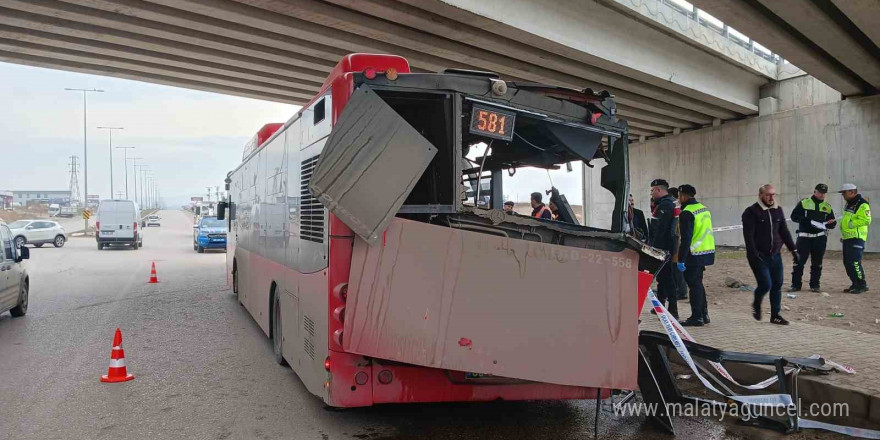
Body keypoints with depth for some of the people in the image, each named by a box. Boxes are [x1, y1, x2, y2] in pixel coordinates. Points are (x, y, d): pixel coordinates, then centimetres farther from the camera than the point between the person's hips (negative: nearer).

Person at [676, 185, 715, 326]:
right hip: (707, 251, 9)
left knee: (694, 284, -1)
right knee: (698, 283, 18)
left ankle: (697, 317, 4)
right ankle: (704, 314, 25)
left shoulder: (687, 213, -16)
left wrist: (681, 260, -18)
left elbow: (686, 238, -20)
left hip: (694, 255, -9)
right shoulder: (704, 208, 13)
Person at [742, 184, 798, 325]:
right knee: (765, 284, -10)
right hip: (759, 256, -6)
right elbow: (748, 235, -15)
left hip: (775, 255, 6)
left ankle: (775, 315, 18)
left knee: (777, 285, 7)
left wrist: (793, 249, 10)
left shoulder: (778, 211, 11)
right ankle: (756, 305, 20)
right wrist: (753, 254, -22)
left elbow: (784, 232, 16)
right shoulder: (751, 212, -10)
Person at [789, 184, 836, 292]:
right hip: (804, 237, -3)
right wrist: (810, 221, -17)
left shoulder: (827, 207, 13)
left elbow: (832, 224, 14)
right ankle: (795, 284, 3)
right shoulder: (804, 203, 3)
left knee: (817, 263, 6)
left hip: (820, 238, 3)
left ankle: (815, 285, 14)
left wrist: (831, 223, -11)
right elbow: (794, 216, -7)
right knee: (799, 261, -4)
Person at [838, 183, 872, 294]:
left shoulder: (862, 204, -12)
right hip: (847, 238, 10)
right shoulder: (849, 204, 19)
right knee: (847, 262, 11)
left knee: (854, 262, -12)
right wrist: (843, 234, 23)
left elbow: (866, 220, -21)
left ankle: (862, 285, -4)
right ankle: (855, 284, 20)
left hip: (856, 238, -10)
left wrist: (852, 223, -21)